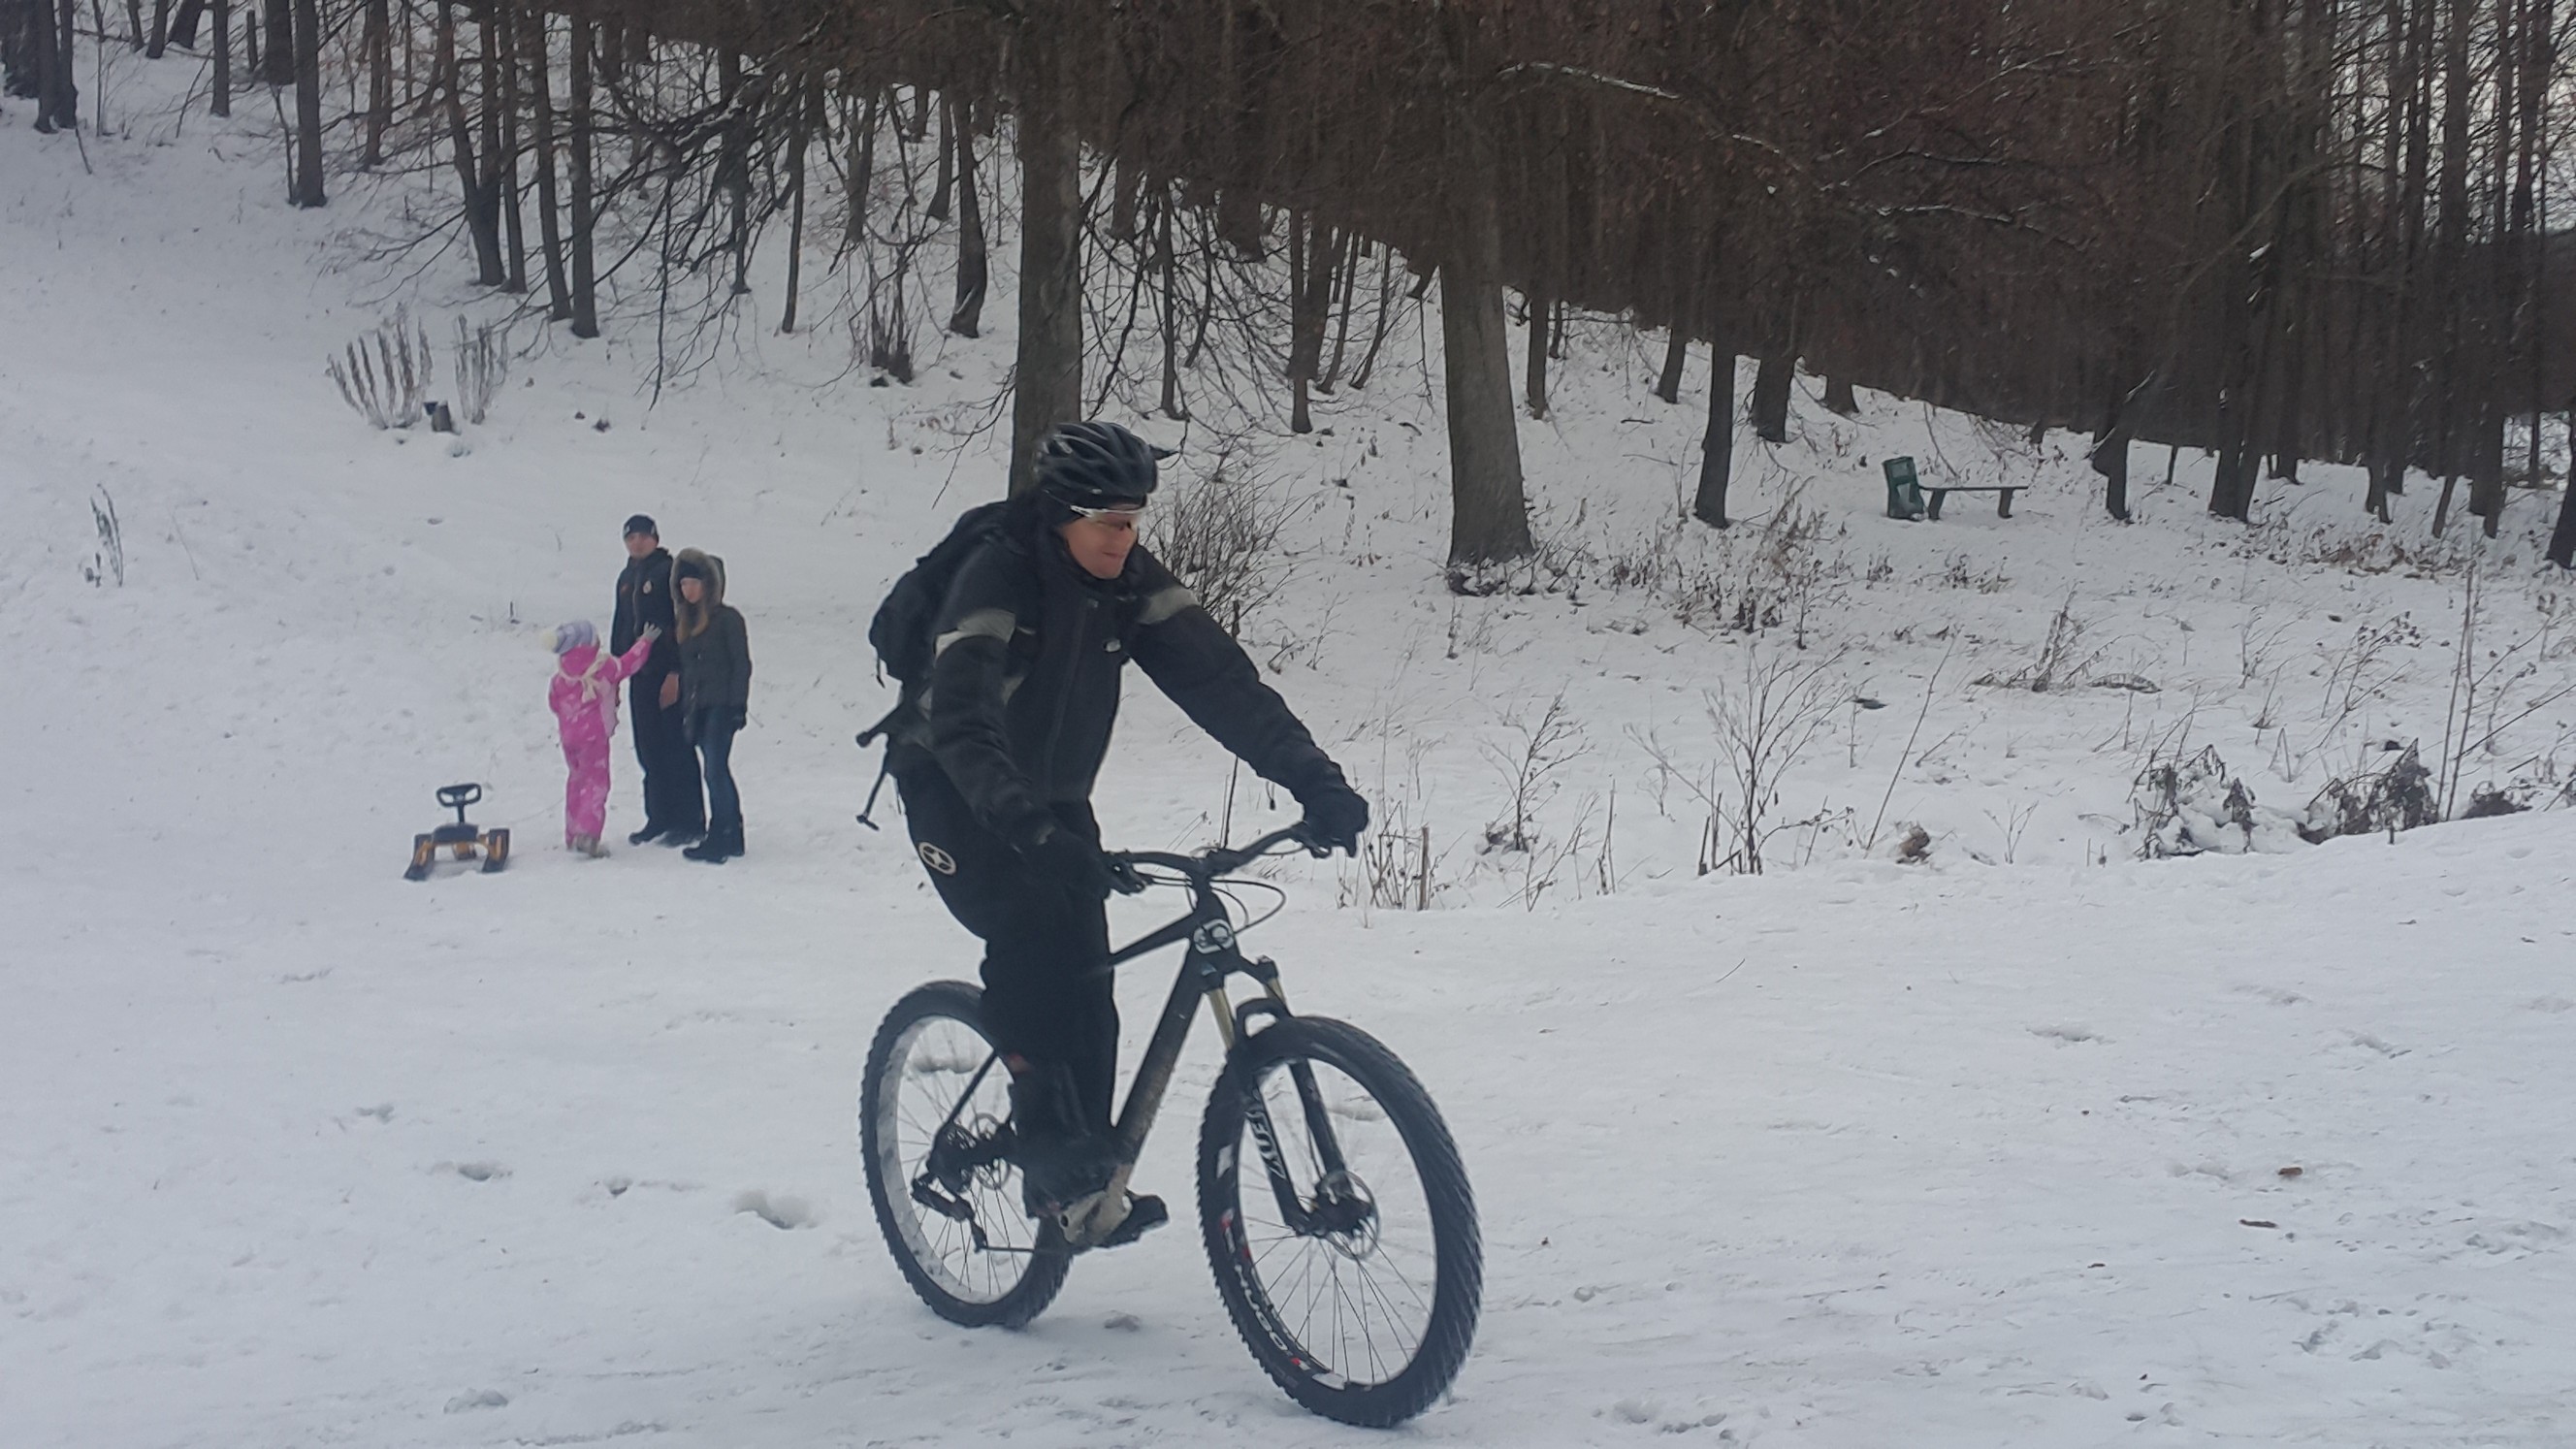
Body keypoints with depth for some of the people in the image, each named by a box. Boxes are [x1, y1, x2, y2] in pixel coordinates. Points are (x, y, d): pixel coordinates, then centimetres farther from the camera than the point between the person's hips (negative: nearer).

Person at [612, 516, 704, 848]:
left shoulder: (669, 572, -9)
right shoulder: (627, 579, 17)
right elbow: (619, 628, 23)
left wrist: (676, 673, -20)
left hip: (669, 674, -8)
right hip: (641, 675, 8)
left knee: (676, 748, -6)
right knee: (648, 749, 10)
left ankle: (690, 821, -1)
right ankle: (659, 817, 18)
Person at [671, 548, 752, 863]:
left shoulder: (727, 618, -5)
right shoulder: (685, 621, 16)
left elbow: (741, 664, -8)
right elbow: (684, 668, 18)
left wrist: (738, 706, -15)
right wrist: (684, 709, 13)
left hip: (721, 706, -7)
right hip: (697, 707, 7)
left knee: (715, 770, -13)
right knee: (717, 771, 10)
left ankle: (719, 839, -13)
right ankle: (732, 836, 16)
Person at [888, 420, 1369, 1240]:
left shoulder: (1132, 582, -10)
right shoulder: (1000, 578, -28)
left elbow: (1217, 678, -17)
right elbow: (960, 718, -41)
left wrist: (1311, 777, -29)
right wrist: (1023, 822, -56)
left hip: (1054, 795, 6)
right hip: (951, 786, -5)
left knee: (1084, 975, -6)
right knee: (1029, 927, -29)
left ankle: (1078, 1174, 5)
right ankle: (1054, 1149, -22)